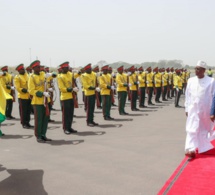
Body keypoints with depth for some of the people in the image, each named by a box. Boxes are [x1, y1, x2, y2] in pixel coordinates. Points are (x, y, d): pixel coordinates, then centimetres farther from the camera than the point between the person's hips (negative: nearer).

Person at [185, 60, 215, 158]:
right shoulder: (191, 80, 3)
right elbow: (187, 95, 8)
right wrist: (187, 109, 8)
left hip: (206, 110, -2)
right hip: (193, 109, 2)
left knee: (204, 130, 13)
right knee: (192, 129, -7)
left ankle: (204, 148, 34)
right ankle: (191, 149, -7)